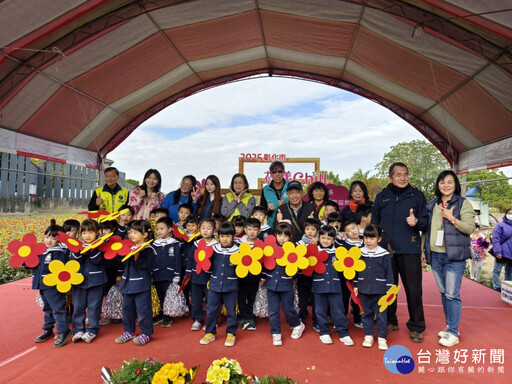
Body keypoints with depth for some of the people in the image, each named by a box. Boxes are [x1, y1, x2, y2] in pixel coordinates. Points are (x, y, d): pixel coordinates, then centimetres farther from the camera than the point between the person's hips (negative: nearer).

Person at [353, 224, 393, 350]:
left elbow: (389, 273, -2)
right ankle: (368, 336, 25)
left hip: (379, 290, -3)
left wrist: (389, 289, -3)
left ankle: (381, 338, 18)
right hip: (364, 289, 3)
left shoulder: (384, 254, -5)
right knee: (367, 313, 12)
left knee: (381, 314, 3)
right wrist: (355, 286, 9)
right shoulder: (360, 253, 4)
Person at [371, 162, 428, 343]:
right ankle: (390, 321, 27)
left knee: (414, 290, 2)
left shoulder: (417, 195, 6)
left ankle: (416, 327, 17)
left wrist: (416, 222, -16)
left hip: (410, 251, -2)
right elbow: (374, 222, 14)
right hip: (386, 250, 2)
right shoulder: (381, 196, 10)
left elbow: (426, 221, 5)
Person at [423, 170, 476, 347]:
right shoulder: (431, 205, 12)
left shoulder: (463, 203, -1)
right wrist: (423, 249, 12)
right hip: (435, 255, 5)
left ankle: (453, 333, 6)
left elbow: (470, 227, -9)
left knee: (452, 294, -5)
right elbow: (426, 228, 15)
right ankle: (449, 326, 27)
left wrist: (451, 218, -18)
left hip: (454, 256, -5)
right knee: (443, 292, 13)